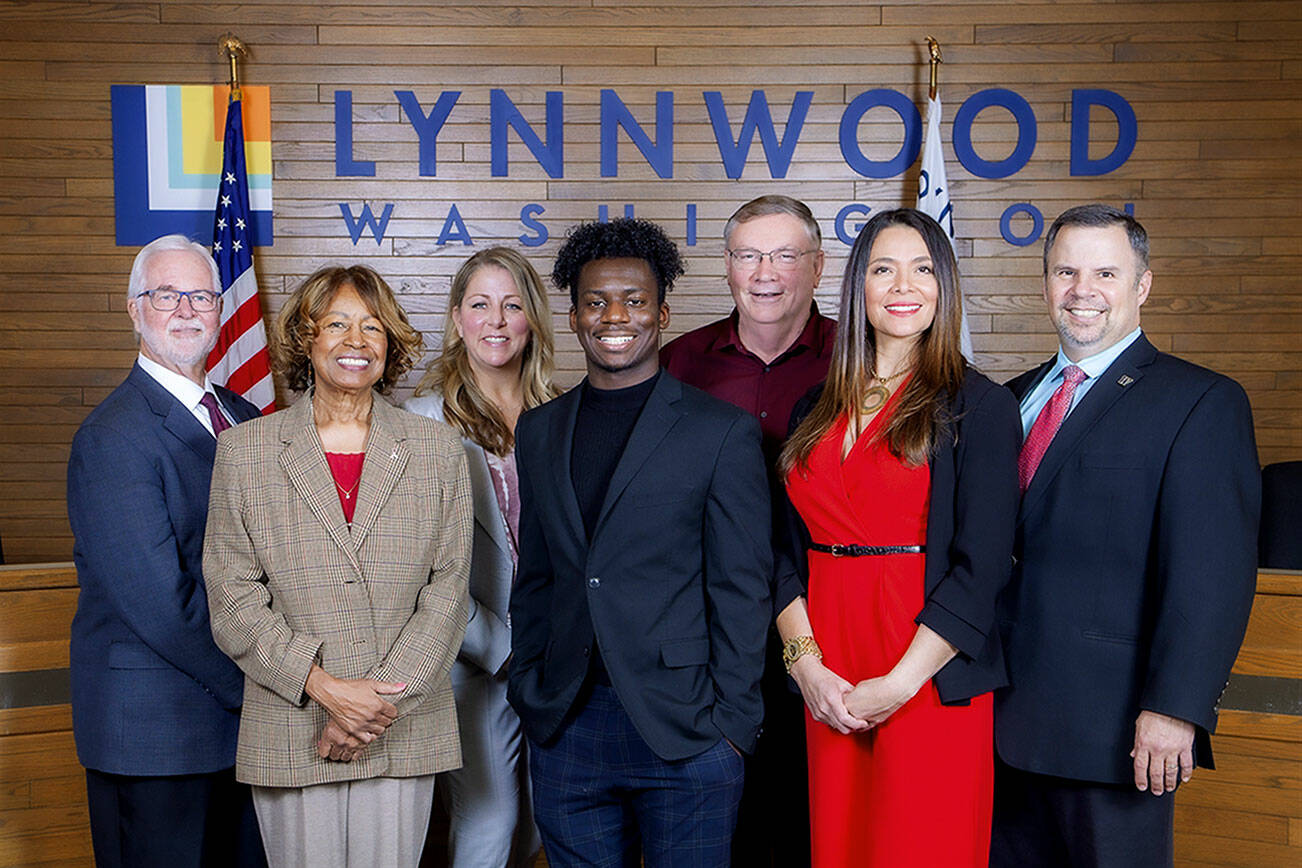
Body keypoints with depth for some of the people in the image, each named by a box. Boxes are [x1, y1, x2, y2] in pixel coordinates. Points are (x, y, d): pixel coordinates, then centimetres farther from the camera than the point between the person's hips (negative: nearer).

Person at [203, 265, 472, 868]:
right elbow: (233, 598, -1)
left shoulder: (438, 450, 5)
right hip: (290, 735, -1)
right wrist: (325, 688, -12)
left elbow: (447, 591, 1)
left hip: (405, 730, 1)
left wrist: (384, 697, -10)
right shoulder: (245, 450, 3)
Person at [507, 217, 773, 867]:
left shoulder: (723, 432, -3)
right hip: (565, 733, 4)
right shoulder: (538, 431, 11)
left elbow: (741, 590, -4)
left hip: (685, 734, -3)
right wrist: (530, 699, 9)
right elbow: (533, 580, 15)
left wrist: (728, 721, -8)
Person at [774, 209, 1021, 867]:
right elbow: (789, 553, 8)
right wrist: (805, 663, -6)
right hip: (827, 689, 4)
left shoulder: (979, 406, -3)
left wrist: (900, 682, -14)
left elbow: (982, 567, -10)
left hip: (930, 681, -4)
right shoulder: (815, 411, 11)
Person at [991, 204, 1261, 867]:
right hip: (1005, 713, 6)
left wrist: (1174, 710, -22)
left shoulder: (1201, 403, -7)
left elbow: (1211, 574, -15)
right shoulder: (1016, 398, 12)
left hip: (1111, 729, -6)